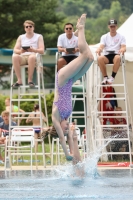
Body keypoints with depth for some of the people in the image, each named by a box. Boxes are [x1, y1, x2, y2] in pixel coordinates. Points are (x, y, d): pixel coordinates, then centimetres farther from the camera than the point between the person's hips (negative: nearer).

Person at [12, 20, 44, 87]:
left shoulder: (39, 37, 11)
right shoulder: (21, 37, 19)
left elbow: (42, 51, -2)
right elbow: (15, 50, 7)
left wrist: (33, 50, -24)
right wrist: (20, 51, -18)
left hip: (34, 56, -2)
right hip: (23, 57, 2)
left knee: (32, 56, -40)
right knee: (14, 56, -33)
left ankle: (30, 79, -32)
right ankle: (19, 80, -33)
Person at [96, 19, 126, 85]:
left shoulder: (121, 37, 12)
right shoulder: (104, 37, 16)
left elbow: (124, 47, 0)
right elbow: (101, 46, 2)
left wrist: (122, 49, -27)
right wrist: (99, 49, -25)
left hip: (116, 55, -1)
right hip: (106, 55, 1)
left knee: (118, 58, -40)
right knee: (100, 58, -35)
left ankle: (112, 77, -32)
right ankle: (105, 77, -24)